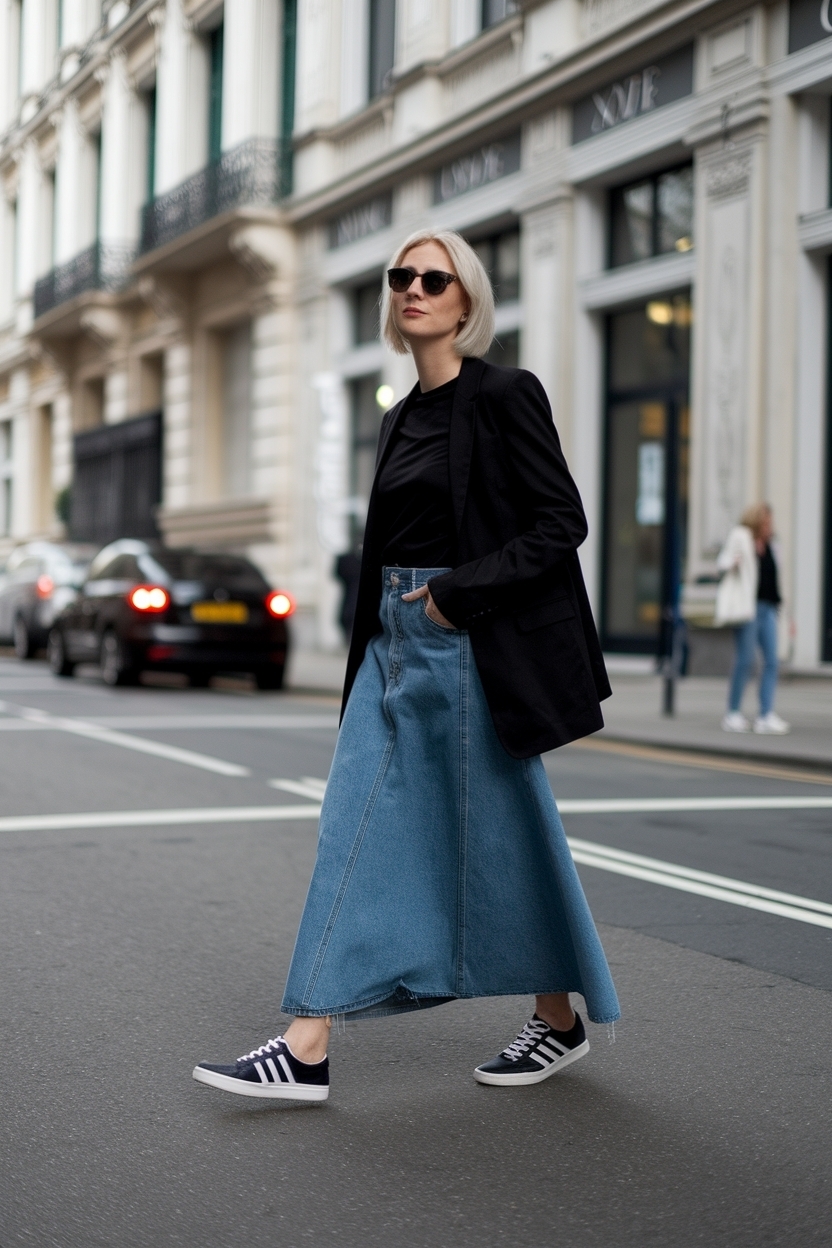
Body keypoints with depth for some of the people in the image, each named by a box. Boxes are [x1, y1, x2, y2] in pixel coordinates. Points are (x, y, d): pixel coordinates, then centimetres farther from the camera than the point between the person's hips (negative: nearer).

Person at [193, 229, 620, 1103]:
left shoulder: (501, 395, -8)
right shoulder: (403, 417, 15)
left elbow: (561, 523, -12)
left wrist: (458, 592, -16)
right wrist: (384, 630, 18)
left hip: (471, 647, -8)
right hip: (395, 643, 8)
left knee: (502, 836, 3)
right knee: (358, 833, 2)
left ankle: (560, 1021, 23)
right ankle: (306, 1048, 3)